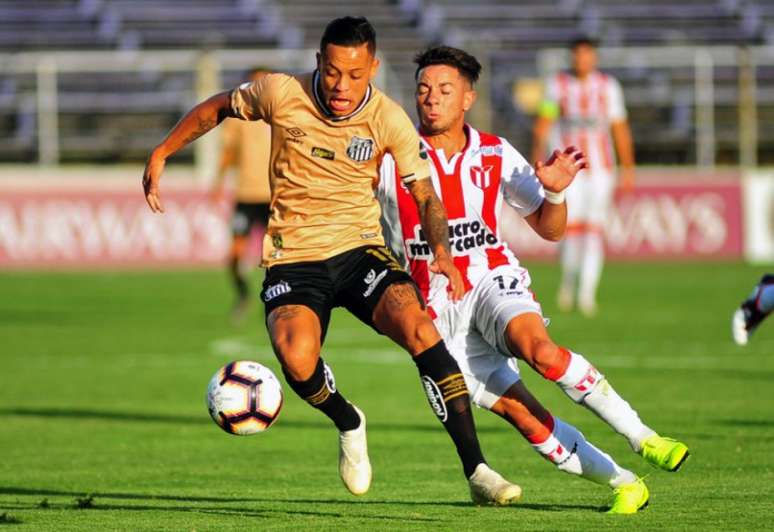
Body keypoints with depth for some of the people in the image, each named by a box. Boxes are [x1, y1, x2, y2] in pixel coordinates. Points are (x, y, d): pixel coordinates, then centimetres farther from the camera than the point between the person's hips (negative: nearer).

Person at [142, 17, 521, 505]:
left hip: (361, 249, 1)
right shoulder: (282, 94, -9)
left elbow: (425, 195, -2)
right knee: (297, 360, -30)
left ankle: (476, 469, -21)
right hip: (293, 258, -1)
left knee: (420, 331, -28)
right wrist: (160, 156, 9)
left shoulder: (389, 120, -8)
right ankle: (349, 425, 6)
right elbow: (217, 108, 10)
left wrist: (442, 251, -21)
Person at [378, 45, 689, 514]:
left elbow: (550, 229, 9)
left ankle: (642, 438, -28)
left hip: (493, 280, 0)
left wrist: (555, 192, -13)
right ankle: (622, 483, -1)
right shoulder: (393, 159, -3)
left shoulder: (496, 155, 3)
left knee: (539, 348, -34)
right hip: (439, 309, 0)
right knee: (522, 416, -12)